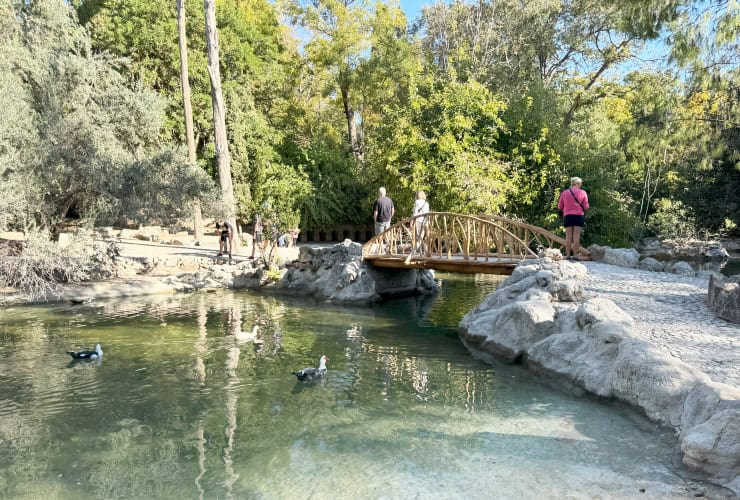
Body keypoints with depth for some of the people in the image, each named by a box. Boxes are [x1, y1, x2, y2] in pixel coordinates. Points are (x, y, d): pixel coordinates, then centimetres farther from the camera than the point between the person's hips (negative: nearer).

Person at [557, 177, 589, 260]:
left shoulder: (564, 193, 5)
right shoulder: (582, 192, 0)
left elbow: (560, 207, 7)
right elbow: (586, 207, -1)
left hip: (567, 216, 2)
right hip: (579, 216, -2)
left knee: (568, 236, 6)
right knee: (576, 237, 1)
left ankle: (568, 255, 5)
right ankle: (575, 255, 0)